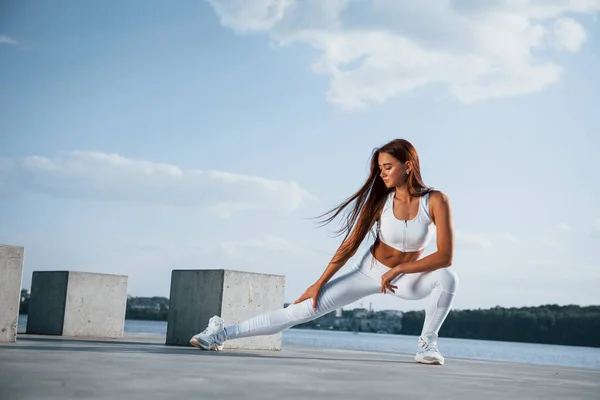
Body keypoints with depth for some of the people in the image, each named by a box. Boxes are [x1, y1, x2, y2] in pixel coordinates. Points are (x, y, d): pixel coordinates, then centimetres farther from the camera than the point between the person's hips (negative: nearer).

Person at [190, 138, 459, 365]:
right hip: (368, 271, 0)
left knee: (448, 277, -31)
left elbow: (445, 255, -25)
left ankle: (427, 342, -10)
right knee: (304, 310, -10)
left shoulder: (436, 201, -20)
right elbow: (350, 245, -10)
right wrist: (319, 283, -9)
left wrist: (397, 270, -26)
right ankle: (223, 333, -6)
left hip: (406, 279, 0)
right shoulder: (380, 200, -15)